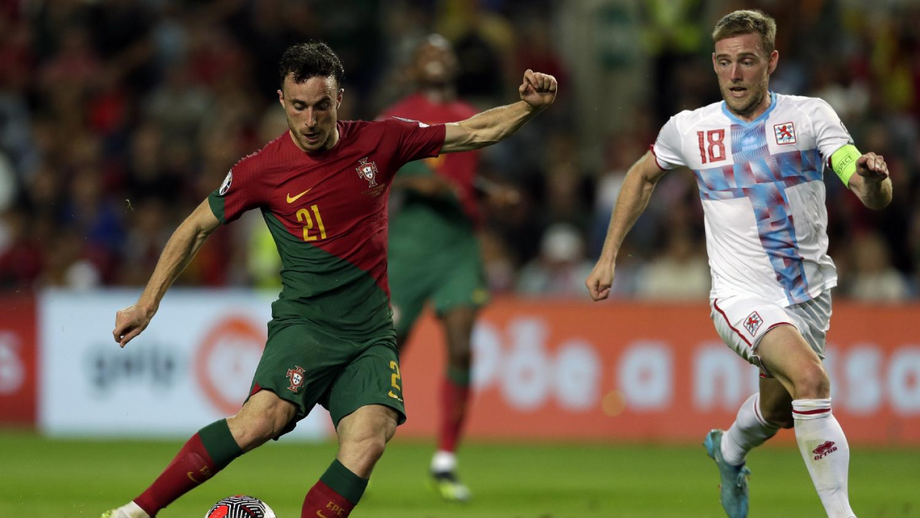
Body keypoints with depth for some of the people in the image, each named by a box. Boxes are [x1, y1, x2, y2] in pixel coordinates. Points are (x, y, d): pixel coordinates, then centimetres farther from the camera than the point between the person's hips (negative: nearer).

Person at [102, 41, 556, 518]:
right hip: (304, 324, -3)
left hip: (371, 333, 3)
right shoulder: (261, 170, -2)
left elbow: (476, 133, 10)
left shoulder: (379, 142, 3)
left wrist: (530, 105, -6)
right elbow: (196, 228, 10)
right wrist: (147, 304, 8)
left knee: (368, 441, -24)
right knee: (264, 417, -30)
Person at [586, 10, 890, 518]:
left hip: (810, 293, 3)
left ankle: (729, 450, 57)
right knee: (810, 379, -29)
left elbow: (875, 197, -18)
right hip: (743, 297, -3)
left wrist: (873, 178, -43)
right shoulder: (688, 129, -5)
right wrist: (608, 256, 14)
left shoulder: (810, 116, -8)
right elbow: (643, 175, 17)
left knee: (778, 409, 22)